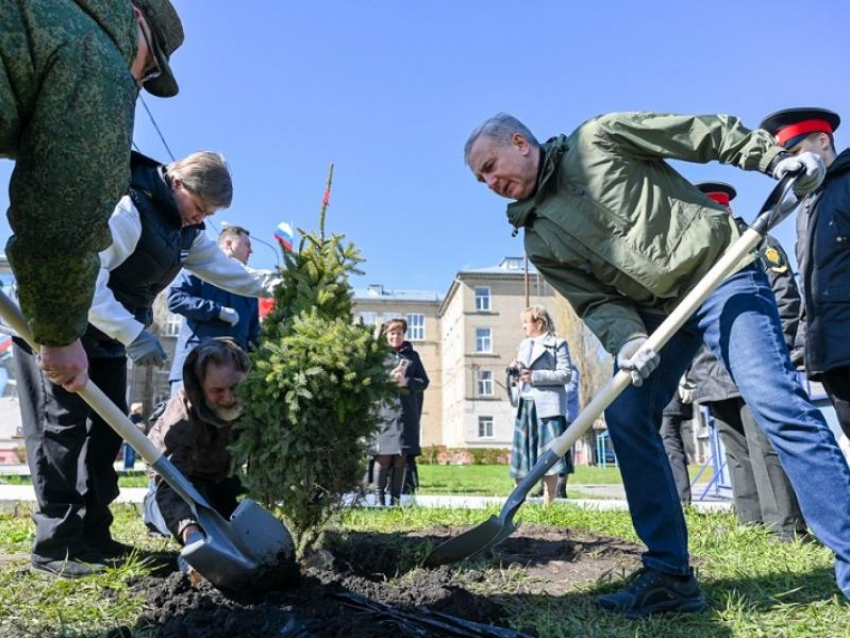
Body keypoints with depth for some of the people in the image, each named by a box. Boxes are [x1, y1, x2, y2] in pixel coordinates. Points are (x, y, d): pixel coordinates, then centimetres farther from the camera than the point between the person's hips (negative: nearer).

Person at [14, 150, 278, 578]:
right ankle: (54, 546, -5)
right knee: (63, 426, -10)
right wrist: (134, 334, -34)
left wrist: (275, 285, 1)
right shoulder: (127, 210, -25)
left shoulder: (186, 231, 5)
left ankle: (93, 537, 12)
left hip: (108, 335, 9)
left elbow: (225, 269, 11)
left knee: (107, 428, 6)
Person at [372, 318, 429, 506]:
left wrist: (407, 382, -8)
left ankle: (396, 498, 11)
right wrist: (389, 377, -15)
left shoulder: (412, 355, 14)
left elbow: (424, 382, 9)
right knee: (383, 456, -6)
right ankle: (379, 496, 5)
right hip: (384, 412, -2)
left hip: (407, 414, 2)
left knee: (401, 458, 3)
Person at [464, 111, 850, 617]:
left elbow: (710, 133, 1)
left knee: (777, 403, -16)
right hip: (653, 312, 5)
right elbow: (593, 301, -1)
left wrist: (775, 158, -8)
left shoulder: (598, 138, -2)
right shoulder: (539, 239, 8)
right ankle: (670, 575, 4)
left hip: (722, 273, -5)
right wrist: (627, 341, -19)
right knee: (626, 416, -6)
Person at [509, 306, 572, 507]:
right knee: (521, 453, 7)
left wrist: (535, 376, -15)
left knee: (549, 455, -5)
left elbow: (566, 374, -8)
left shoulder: (557, 344, 1)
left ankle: (548, 502, 0)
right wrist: (515, 370, 4)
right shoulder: (524, 344, 21)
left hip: (547, 406, -6)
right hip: (525, 404, 6)